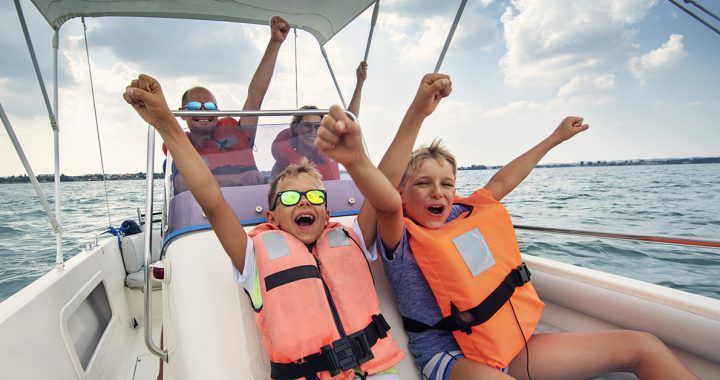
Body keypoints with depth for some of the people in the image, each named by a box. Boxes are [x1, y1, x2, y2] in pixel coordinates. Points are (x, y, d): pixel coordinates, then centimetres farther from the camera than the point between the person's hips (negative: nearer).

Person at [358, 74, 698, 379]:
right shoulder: (401, 241, -12)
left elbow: (500, 182, 20)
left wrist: (555, 138, 30)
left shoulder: (465, 215, 7)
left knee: (644, 347, 6)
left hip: (513, 345, 7)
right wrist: (417, 112, -43)